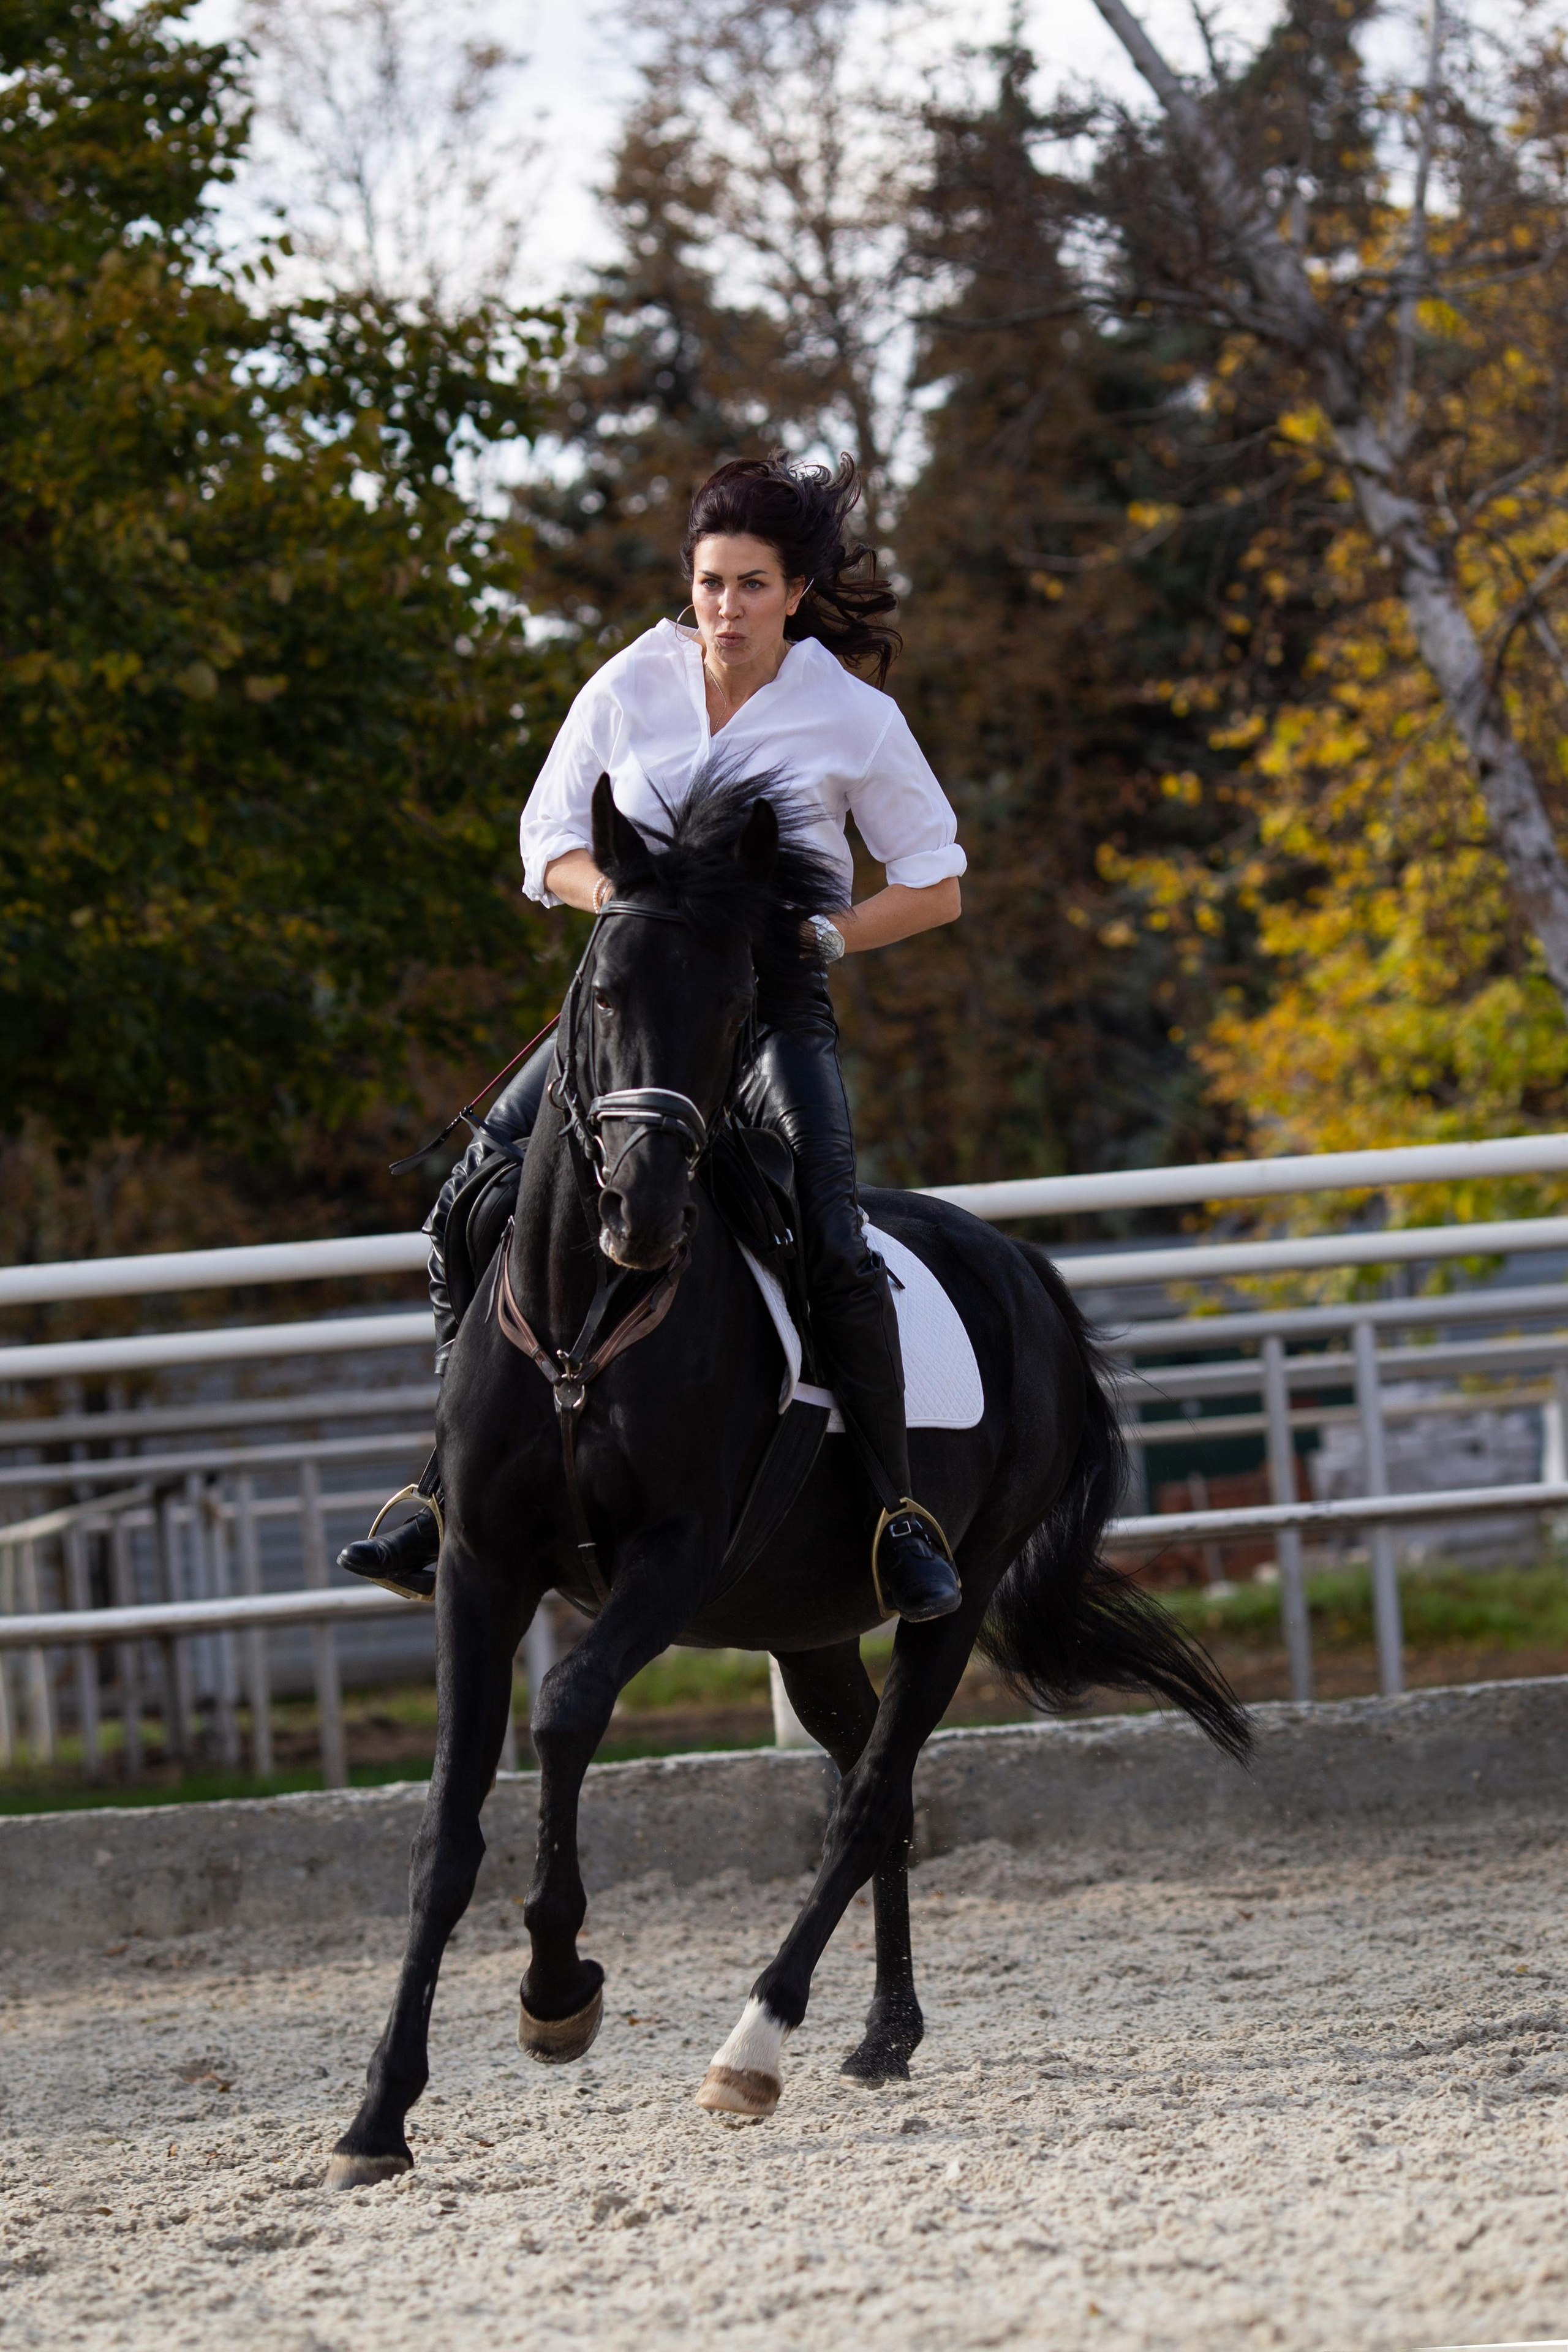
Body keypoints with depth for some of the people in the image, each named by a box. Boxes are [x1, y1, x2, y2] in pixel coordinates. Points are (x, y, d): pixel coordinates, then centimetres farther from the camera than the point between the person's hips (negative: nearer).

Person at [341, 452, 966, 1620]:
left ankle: (903, 1517, -13)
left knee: (832, 1245, -25)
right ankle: (453, 1497, 1)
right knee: (472, 1207, -8)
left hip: (776, 1007, -3)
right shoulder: (632, 685, 2)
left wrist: (823, 934, -14)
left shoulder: (855, 717, -4)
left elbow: (935, 886, 3)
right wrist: (619, 892, -12)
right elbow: (548, 842, 9)